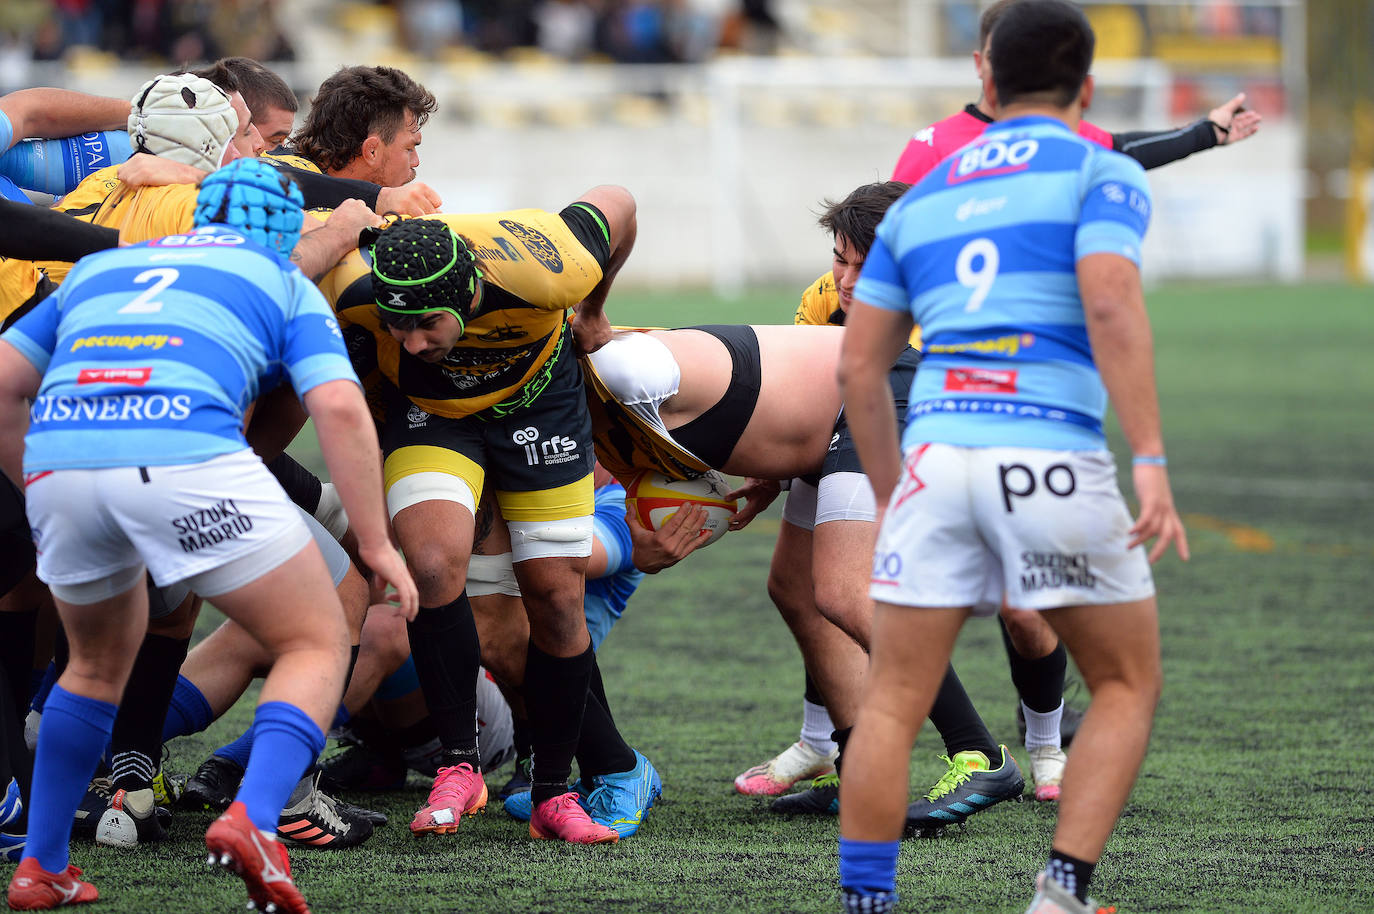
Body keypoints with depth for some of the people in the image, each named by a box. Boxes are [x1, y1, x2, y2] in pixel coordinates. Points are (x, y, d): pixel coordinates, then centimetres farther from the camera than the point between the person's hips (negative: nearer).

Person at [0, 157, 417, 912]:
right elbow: (340, 408, 6)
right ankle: (253, 821, -15)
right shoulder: (285, 285, 23)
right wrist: (376, 544, 10)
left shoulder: (100, 268, 34)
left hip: (61, 453, 4)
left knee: (100, 661, 30)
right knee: (316, 646, 9)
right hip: (183, 449, -4)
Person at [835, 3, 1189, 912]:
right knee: (1128, 685, 12)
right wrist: (1152, 460, -17)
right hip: (1054, 459, -4)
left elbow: (859, 366, 17)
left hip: (935, 453, 4)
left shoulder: (920, 198, 20)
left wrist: (890, 495, 27)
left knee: (893, 705, 7)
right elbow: (1111, 307, -13)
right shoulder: (1103, 173, 5)